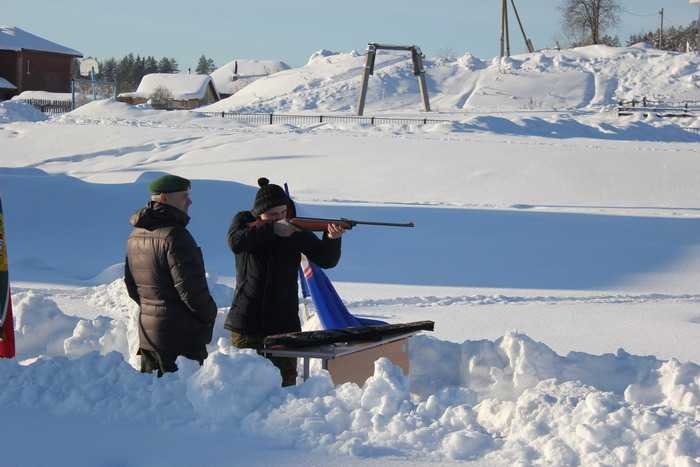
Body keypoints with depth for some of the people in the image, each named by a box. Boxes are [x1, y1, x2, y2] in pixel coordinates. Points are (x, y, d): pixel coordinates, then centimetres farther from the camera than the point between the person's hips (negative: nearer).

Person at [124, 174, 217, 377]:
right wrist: (209, 314, -4)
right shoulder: (174, 235, -18)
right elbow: (190, 287, -19)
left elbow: (131, 285, 19)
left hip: (147, 330, 9)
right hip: (181, 335, -9)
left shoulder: (135, 236, 11)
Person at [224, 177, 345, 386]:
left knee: (285, 381, 1)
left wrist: (332, 239, -22)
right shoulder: (243, 220, 2)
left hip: (284, 323, 1)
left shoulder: (295, 229, 3)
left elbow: (326, 260, -1)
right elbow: (236, 242, -20)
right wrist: (272, 229, -26)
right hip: (247, 323, -1)